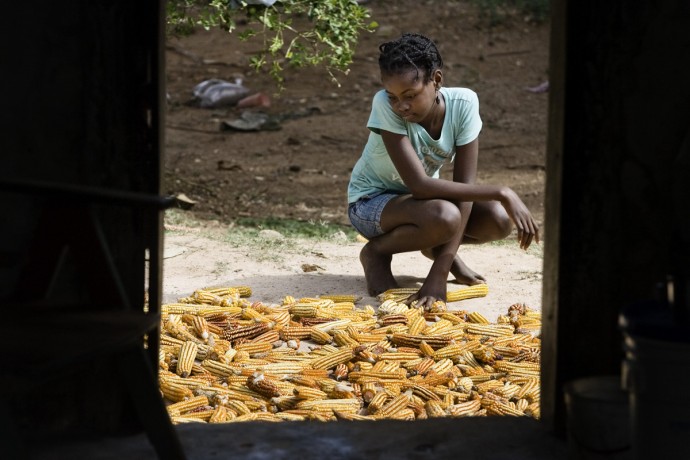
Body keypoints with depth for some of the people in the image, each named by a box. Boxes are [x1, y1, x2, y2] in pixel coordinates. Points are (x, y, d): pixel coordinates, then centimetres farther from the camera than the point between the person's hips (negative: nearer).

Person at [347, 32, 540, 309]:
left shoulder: (463, 103, -21)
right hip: (372, 201, -4)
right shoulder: (385, 106, -30)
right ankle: (376, 253, -5)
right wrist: (501, 193, -35)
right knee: (445, 216, -35)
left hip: (420, 199, 4)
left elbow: (464, 185, -24)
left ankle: (438, 248, 9)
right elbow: (419, 185, -34)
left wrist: (439, 275, -31)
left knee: (499, 220, -23)